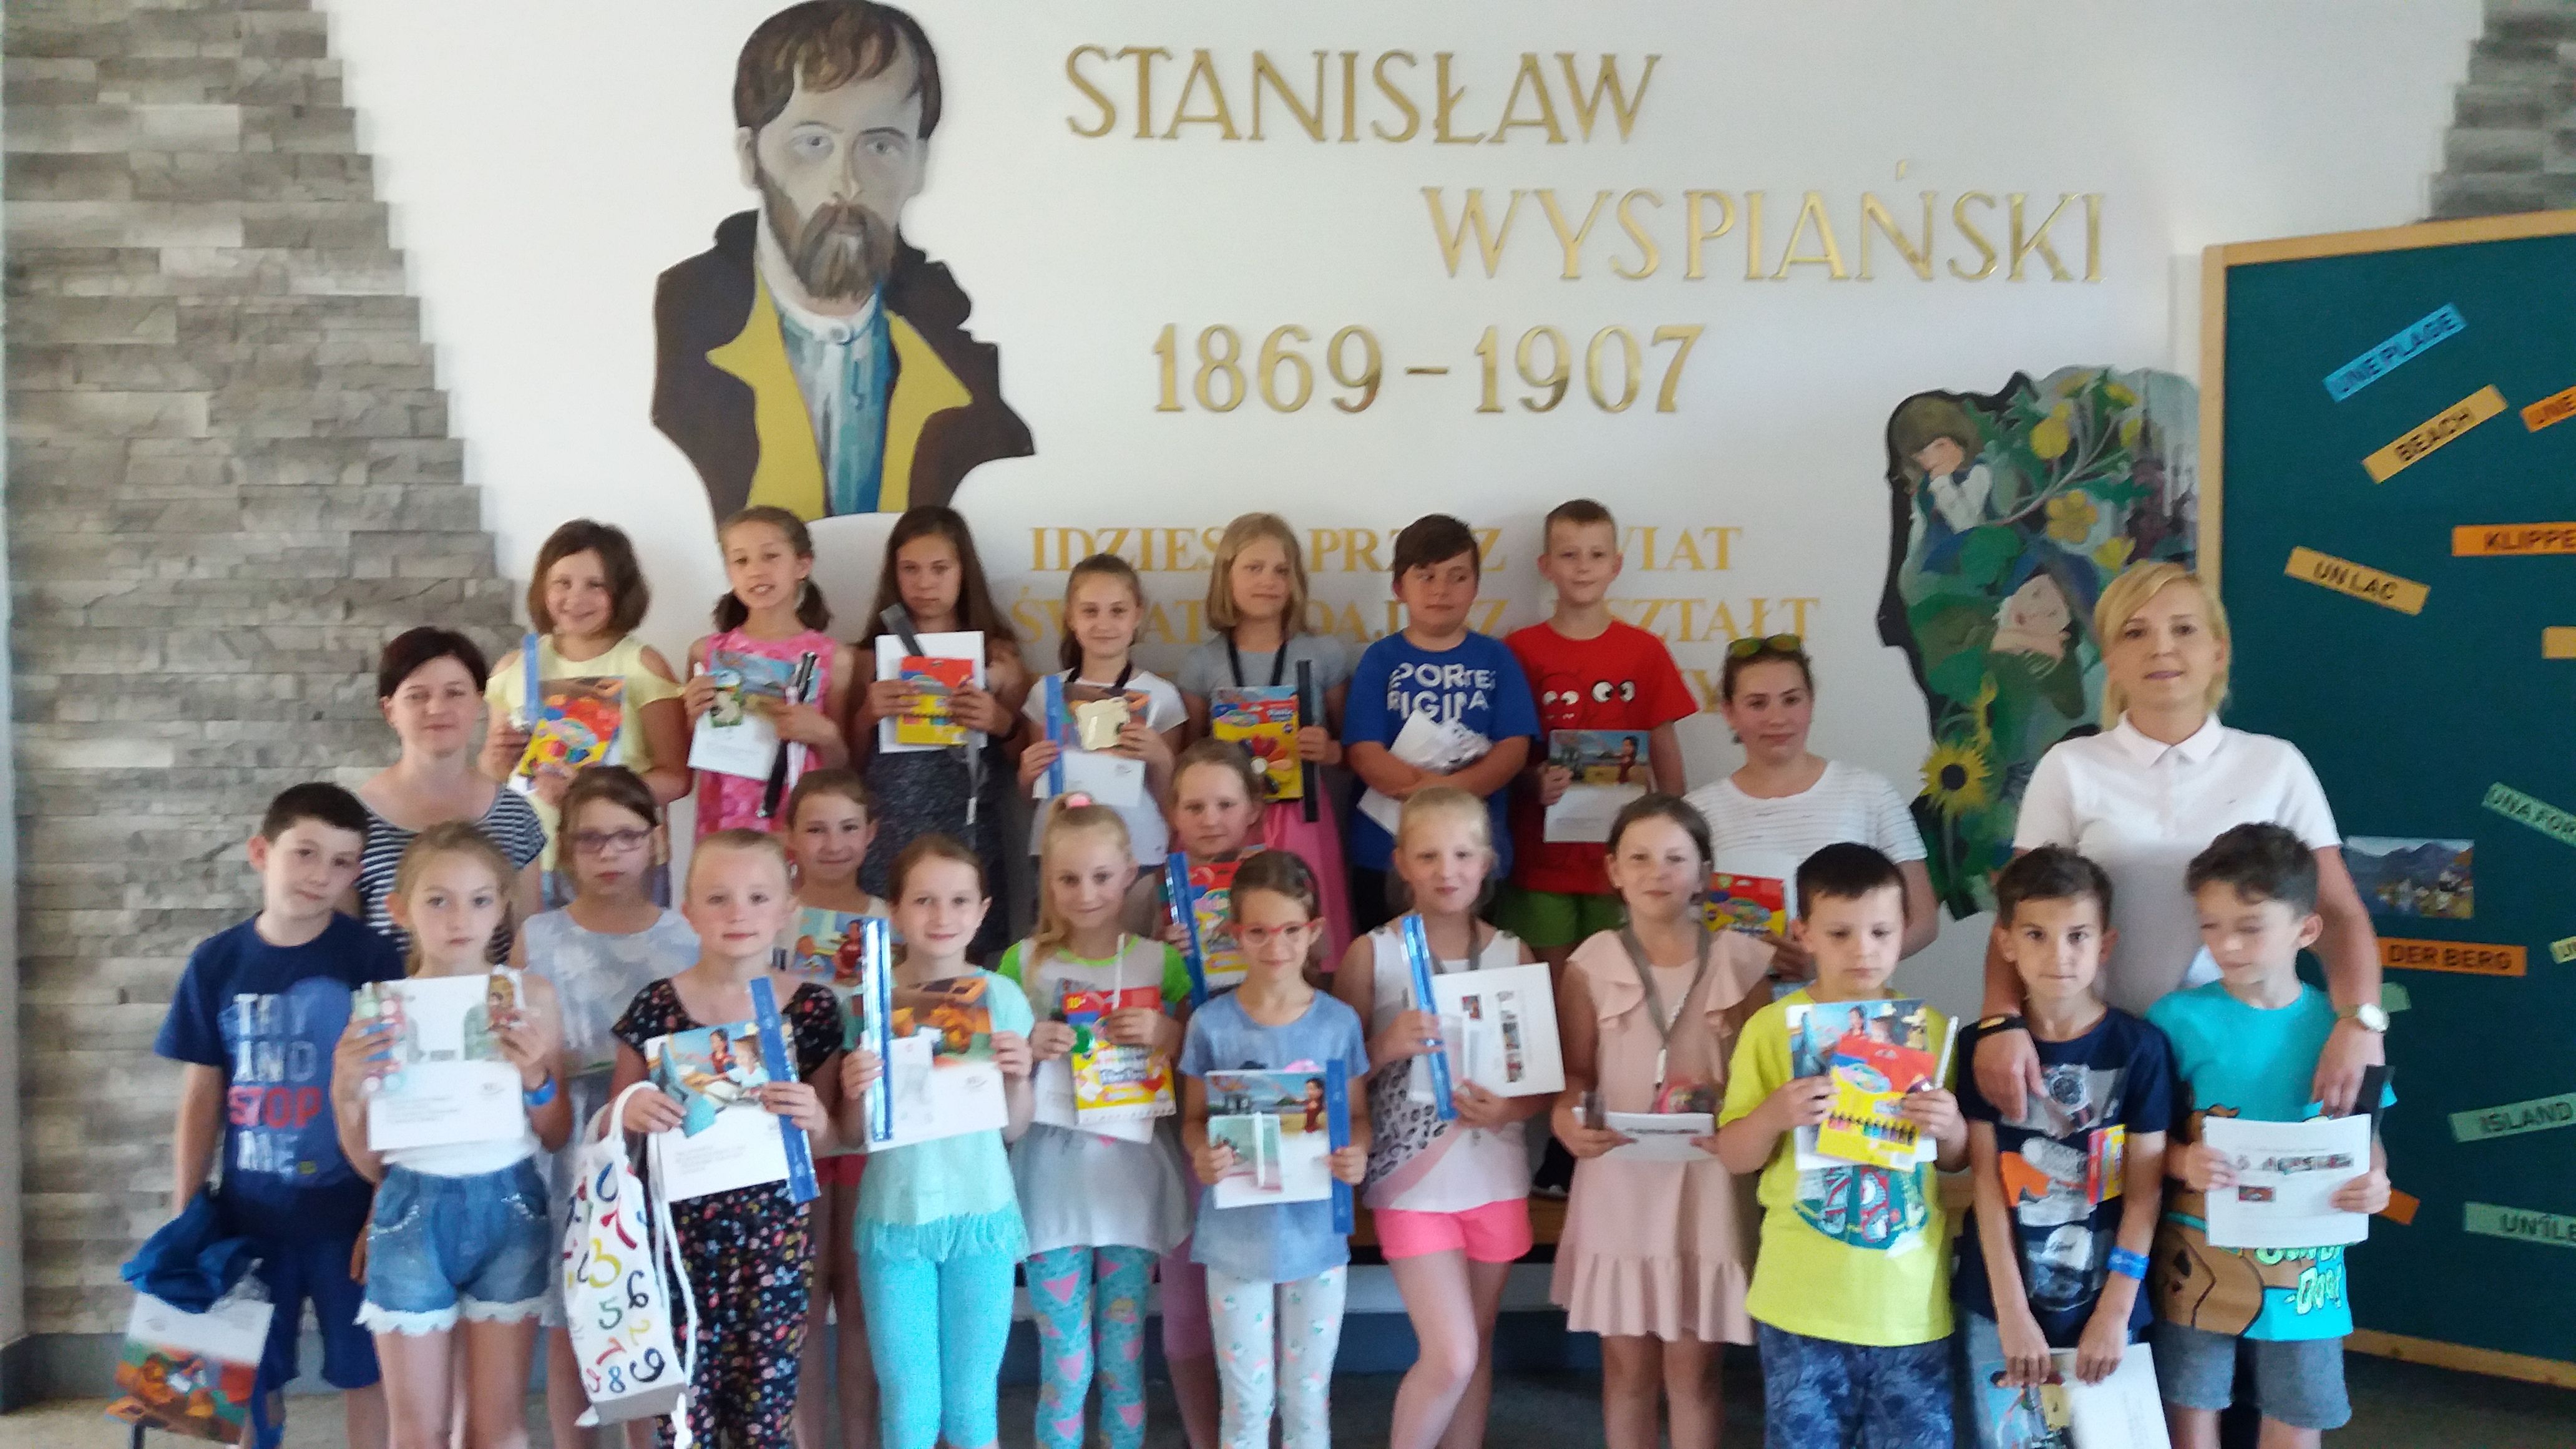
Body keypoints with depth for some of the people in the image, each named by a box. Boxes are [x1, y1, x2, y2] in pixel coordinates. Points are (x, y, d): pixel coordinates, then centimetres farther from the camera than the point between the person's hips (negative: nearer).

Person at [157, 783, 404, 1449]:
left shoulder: (373, 960, -8)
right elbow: (201, 1100, 4)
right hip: (249, 1213, 2)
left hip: (348, 1211, -2)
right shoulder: (216, 962, 0)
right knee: (251, 1379, 13)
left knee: (363, 1371, 8)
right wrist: (183, 1218, 3)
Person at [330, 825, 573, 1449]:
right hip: (413, 1213, 0)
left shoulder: (530, 999, -2)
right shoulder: (381, 1012, -3)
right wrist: (347, 1092, -14)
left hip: (507, 1207, 0)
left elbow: (557, 1138, 5)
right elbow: (369, 1163, 3)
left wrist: (537, 1076, -13)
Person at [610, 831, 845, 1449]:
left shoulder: (812, 1008, -1)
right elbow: (612, 1124, 8)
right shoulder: (656, 1006, -2)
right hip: (681, 1228, 0)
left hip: (775, 1230, 0)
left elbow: (831, 1138, 7)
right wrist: (631, 1110, -13)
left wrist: (813, 1116, -15)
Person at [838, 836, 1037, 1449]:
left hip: (981, 1212, 0)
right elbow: (855, 1136, 0)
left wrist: (1019, 1080, -17)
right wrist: (855, 1096, -20)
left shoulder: (1001, 997, -4)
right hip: (895, 1215, 0)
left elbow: (1014, 1129, 2)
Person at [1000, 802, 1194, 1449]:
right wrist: (1029, 1050, -12)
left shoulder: (1161, 962, 3)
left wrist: (1166, 1035, -12)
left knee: (1123, 1360, 8)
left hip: (1132, 1175, 1)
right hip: (1052, 1177, -1)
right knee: (1064, 1366, 1)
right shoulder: (1023, 961, 2)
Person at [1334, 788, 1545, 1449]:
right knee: (1450, 1357, -8)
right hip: (1414, 1180, -3)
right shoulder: (1372, 953, -6)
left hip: (1496, 1178, 3)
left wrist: (1512, 1108, -14)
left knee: (1475, 1349, 13)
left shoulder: (1513, 953, 2)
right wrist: (1388, 1045, -21)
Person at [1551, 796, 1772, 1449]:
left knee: (1692, 1368, 7)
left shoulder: (1740, 960, -1)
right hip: (1619, 1181, 0)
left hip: (1708, 1182, 0)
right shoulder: (1591, 964, -1)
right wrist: (1567, 1119, -19)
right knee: (1627, 1364, 10)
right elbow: (1576, 1071, 1)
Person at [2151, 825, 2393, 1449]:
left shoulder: (2338, 1026, -3)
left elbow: (2366, 1137, 5)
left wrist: (2372, 1182, -15)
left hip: (2303, 1264, 2)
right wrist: (2181, 1162, -26)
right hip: (2200, 1258, -1)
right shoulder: (2179, 1018, -9)